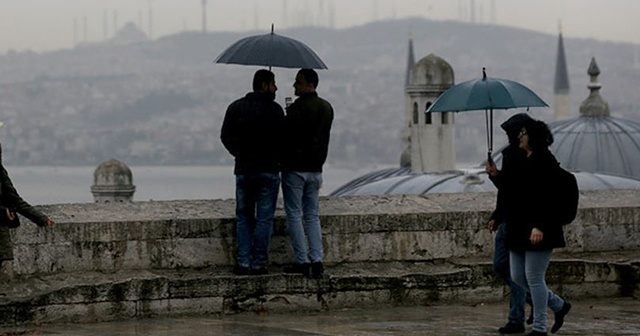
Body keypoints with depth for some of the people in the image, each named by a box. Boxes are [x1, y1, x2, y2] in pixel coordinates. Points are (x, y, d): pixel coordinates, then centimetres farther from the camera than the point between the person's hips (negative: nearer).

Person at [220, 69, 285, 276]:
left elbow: (226, 136, 7)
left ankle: (243, 263, 3)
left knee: (244, 218, 10)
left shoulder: (235, 108, 5)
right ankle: (258, 264, -2)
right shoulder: (274, 110, -9)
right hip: (268, 170, -4)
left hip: (243, 170, 4)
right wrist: (276, 158, 9)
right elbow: (282, 140, -10)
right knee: (264, 219, 1)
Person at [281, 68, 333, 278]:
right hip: (316, 169, 7)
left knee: (294, 215, 1)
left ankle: (302, 261, -2)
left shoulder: (297, 109, -17)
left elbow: (286, 137, -15)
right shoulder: (327, 108, 8)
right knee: (312, 216, 11)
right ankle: (317, 261, 2)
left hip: (295, 168, -7)